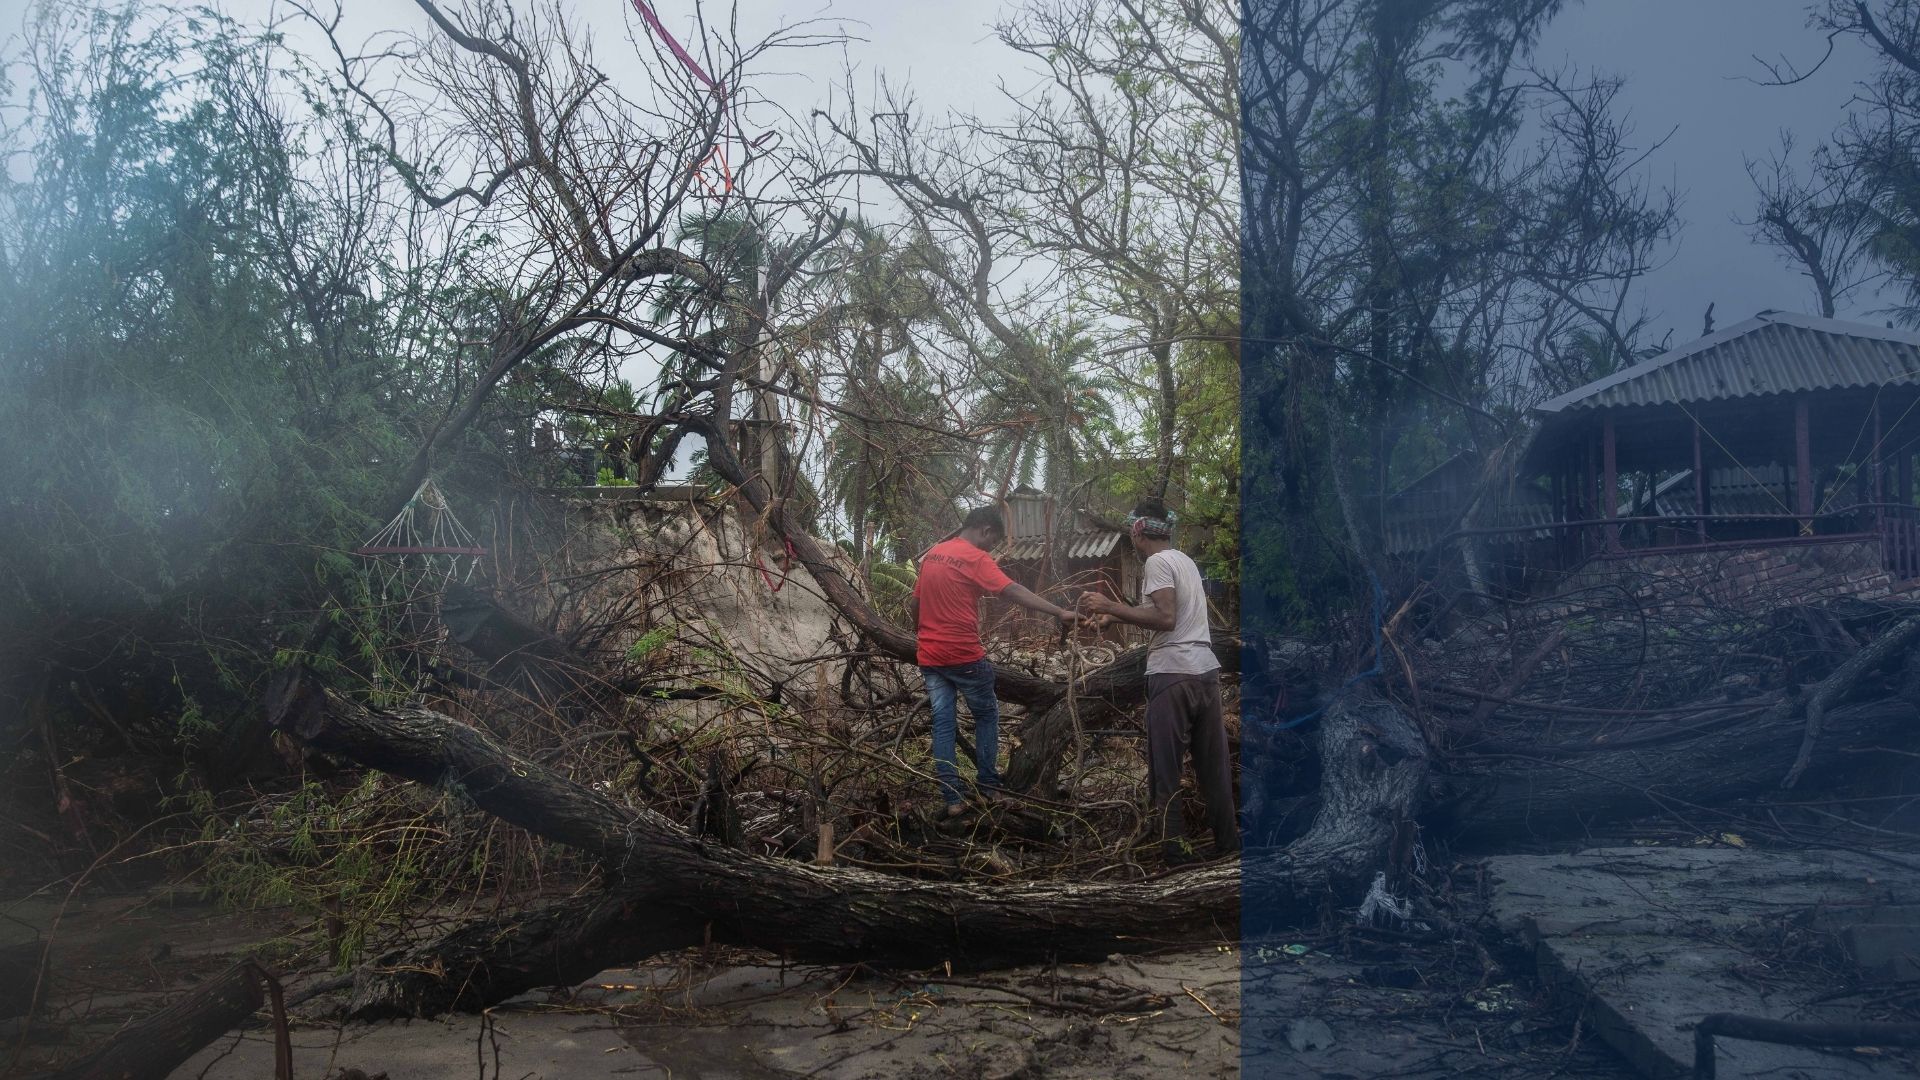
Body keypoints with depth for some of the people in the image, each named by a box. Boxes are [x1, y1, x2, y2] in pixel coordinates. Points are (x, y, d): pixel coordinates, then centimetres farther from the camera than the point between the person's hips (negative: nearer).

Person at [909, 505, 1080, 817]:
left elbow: (913, 605, 17)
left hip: (930, 657, 6)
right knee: (986, 715, 13)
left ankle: (952, 799, 5)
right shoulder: (975, 558, -11)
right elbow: (1013, 591, -23)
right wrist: (1059, 612, -29)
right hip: (964, 656, -6)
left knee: (943, 723, 7)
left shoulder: (932, 555, 11)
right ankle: (989, 786, 16)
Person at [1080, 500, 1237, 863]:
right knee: (1214, 760, 14)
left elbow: (1165, 619, -19)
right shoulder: (1185, 560, 17)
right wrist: (1116, 614, 27)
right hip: (1206, 669, 8)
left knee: (1165, 764, 0)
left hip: (1173, 674, -8)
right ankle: (1227, 838, 20)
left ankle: (1175, 845, 1)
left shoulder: (1157, 562, -9)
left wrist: (1111, 607, -16)